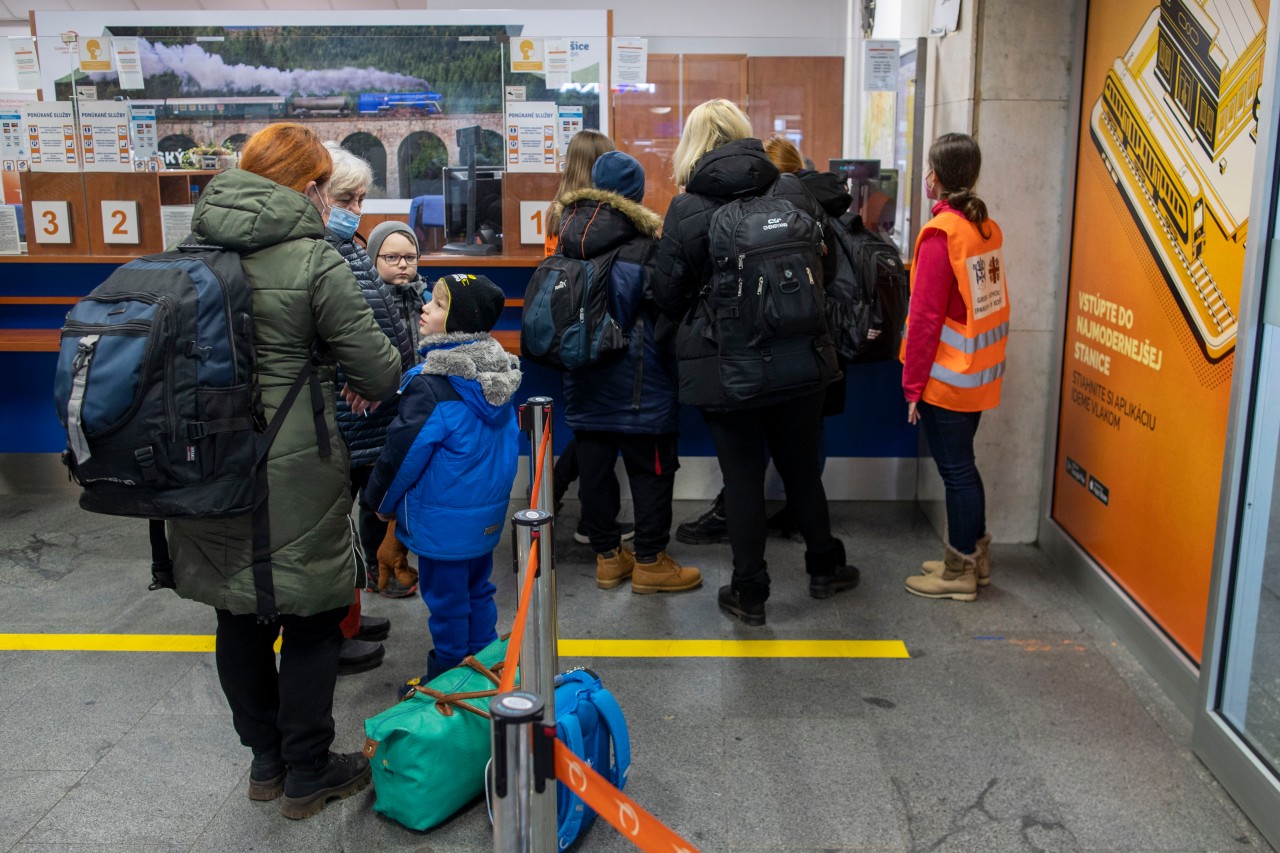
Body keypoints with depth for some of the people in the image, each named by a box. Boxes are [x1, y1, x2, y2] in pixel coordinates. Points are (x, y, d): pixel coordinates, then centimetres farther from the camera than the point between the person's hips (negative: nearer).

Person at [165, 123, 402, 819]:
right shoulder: (313, 259, -14)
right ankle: (307, 775, 22)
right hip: (292, 469, -6)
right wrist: (384, 376, 10)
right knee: (310, 618, 10)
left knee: (239, 614, 18)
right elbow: (378, 374, -13)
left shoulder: (194, 248, 4)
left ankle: (265, 760, 34)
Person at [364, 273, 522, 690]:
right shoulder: (498, 376, 2)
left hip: (443, 520, -8)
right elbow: (508, 439, 12)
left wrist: (380, 499, 0)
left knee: (446, 598, 7)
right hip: (488, 512, 8)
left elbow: (403, 450, -16)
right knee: (477, 591, 20)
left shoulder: (431, 383, -23)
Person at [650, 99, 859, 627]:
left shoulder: (685, 211, -9)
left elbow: (668, 296, -4)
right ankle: (825, 568, 33)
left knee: (742, 476, 7)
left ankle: (749, 593, 15)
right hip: (795, 361, 3)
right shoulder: (795, 195, -2)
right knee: (801, 467, 18)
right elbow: (826, 268, 8)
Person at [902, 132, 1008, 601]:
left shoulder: (941, 233, -16)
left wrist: (913, 384, -13)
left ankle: (960, 572, 12)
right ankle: (974, 556, 29)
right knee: (962, 465, 18)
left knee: (955, 470, 2)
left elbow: (925, 317, -17)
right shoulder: (987, 228, 7)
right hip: (979, 374, 8)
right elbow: (989, 303, 12)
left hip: (946, 377, -8)